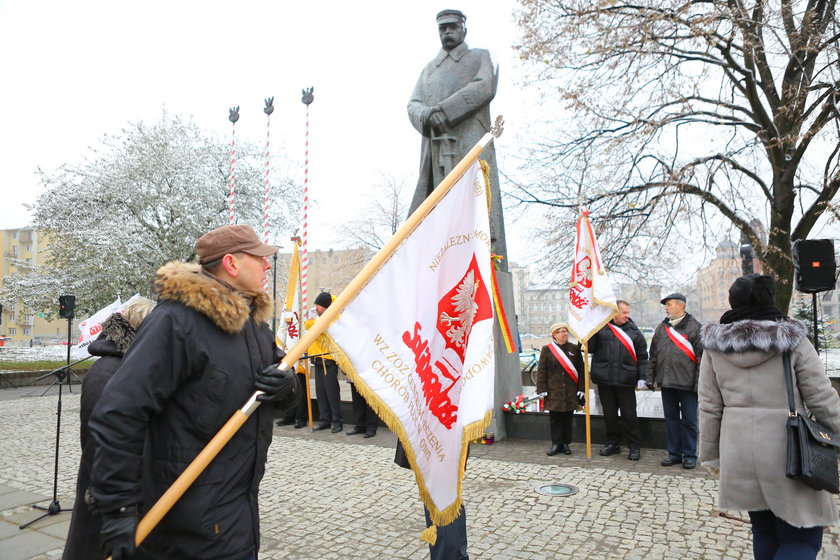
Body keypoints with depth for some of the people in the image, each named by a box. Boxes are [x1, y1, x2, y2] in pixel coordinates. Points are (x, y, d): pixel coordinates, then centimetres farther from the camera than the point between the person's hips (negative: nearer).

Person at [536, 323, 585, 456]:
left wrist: (580, 389, 1)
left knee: (567, 418, 8)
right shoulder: (546, 349, 0)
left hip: (570, 393, 1)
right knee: (555, 418, 3)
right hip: (553, 392, -1)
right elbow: (541, 371, 0)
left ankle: (566, 443, 20)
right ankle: (556, 444, 14)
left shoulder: (574, 349, 5)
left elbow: (581, 370, 6)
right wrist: (542, 390, -4)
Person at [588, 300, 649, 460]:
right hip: (604, 380, 1)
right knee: (609, 414, 12)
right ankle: (613, 443, 26)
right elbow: (590, 348, 2)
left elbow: (642, 356, 7)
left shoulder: (634, 331, 6)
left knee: (629, 415, 2)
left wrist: (642, 378, 0)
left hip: (625, 381, -1)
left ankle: (634, 446, 18)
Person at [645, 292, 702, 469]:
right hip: (666, 382, 5)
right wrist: (650, 377, 9)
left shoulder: (694, 327, -5)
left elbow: (702, 356, -8)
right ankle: (674, 453, 22)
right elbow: (653, 355, 14)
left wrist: (699, 382, -13)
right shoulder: (661, 328, 11)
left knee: (689, 420, 5)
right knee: (671, 418, 12)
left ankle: (689, 455, 17)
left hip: (687, 382, -5)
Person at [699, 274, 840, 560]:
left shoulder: (714, 346, 0)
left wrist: (710, 454, 11)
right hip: (787, 450, -3)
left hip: (740, 452, 3)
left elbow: (709, 407, 2)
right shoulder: (793, 340, -5)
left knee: (764, 532, 21)